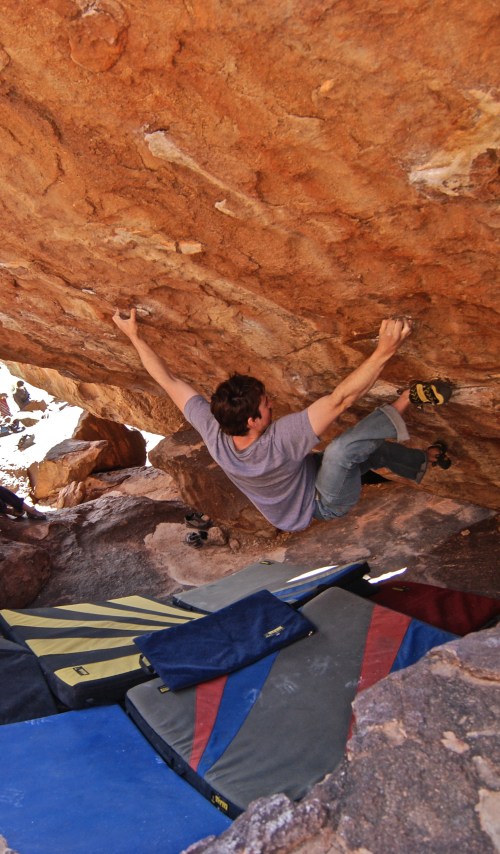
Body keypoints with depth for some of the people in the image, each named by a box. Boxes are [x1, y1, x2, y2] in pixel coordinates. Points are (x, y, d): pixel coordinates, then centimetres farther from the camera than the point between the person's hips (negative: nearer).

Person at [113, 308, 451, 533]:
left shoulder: (212, 430, -26)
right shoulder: (280, 440, -43)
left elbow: (169, 379, -18)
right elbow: (339, 399, -50)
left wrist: (135, 336, -11)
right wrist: (384, 351, -51)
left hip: (302, 487, 8)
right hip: (323, 504, -8)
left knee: (371, 446, 12)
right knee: (342, 448, -37)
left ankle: (424, 461, 34)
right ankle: (408, 399, -19)